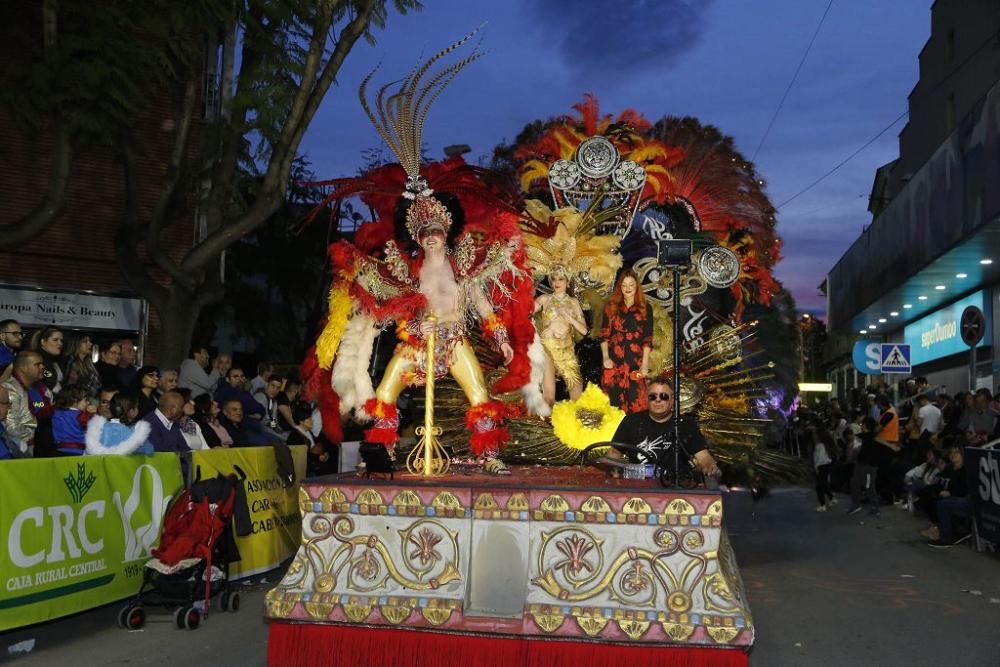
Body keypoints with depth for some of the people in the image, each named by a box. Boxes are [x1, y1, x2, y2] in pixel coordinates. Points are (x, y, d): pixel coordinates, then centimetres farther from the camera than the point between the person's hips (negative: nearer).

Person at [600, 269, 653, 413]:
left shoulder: (645, 308, 5)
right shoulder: (611, 307, 8)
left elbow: (647, 338, 1)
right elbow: (604, 334, 6)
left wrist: (645, 364, -5)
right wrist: (605, 357, -6)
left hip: (635, 361, -1)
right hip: (614, 360, 1)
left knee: (635, 398, -4)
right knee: (612, 398, 1)